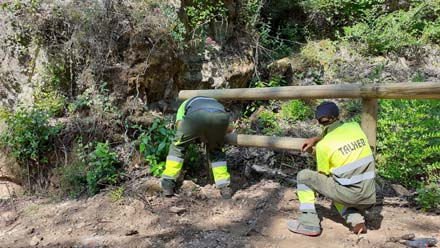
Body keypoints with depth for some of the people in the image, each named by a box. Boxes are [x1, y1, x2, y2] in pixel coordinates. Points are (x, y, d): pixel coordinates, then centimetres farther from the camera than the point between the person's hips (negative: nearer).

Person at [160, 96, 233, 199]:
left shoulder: (185, 103, 41)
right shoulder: (216, 103, 46)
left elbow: (180, 125, 20)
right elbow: (229, 128, 32)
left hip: (196, 115, -2)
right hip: (219, 116, 2)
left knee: (178, 146, 23)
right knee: (216, 151, 28)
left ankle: (168, 184, 21)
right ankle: (224, 188, 22)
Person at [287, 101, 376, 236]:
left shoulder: (323, 145, -9)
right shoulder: (355, 127, 4)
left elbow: (323, 175, 6)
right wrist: (315, 139, 26)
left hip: (348, 194, -6)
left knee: (303, 176, 8)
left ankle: (309, 224, 6)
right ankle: (356, 220, 9)